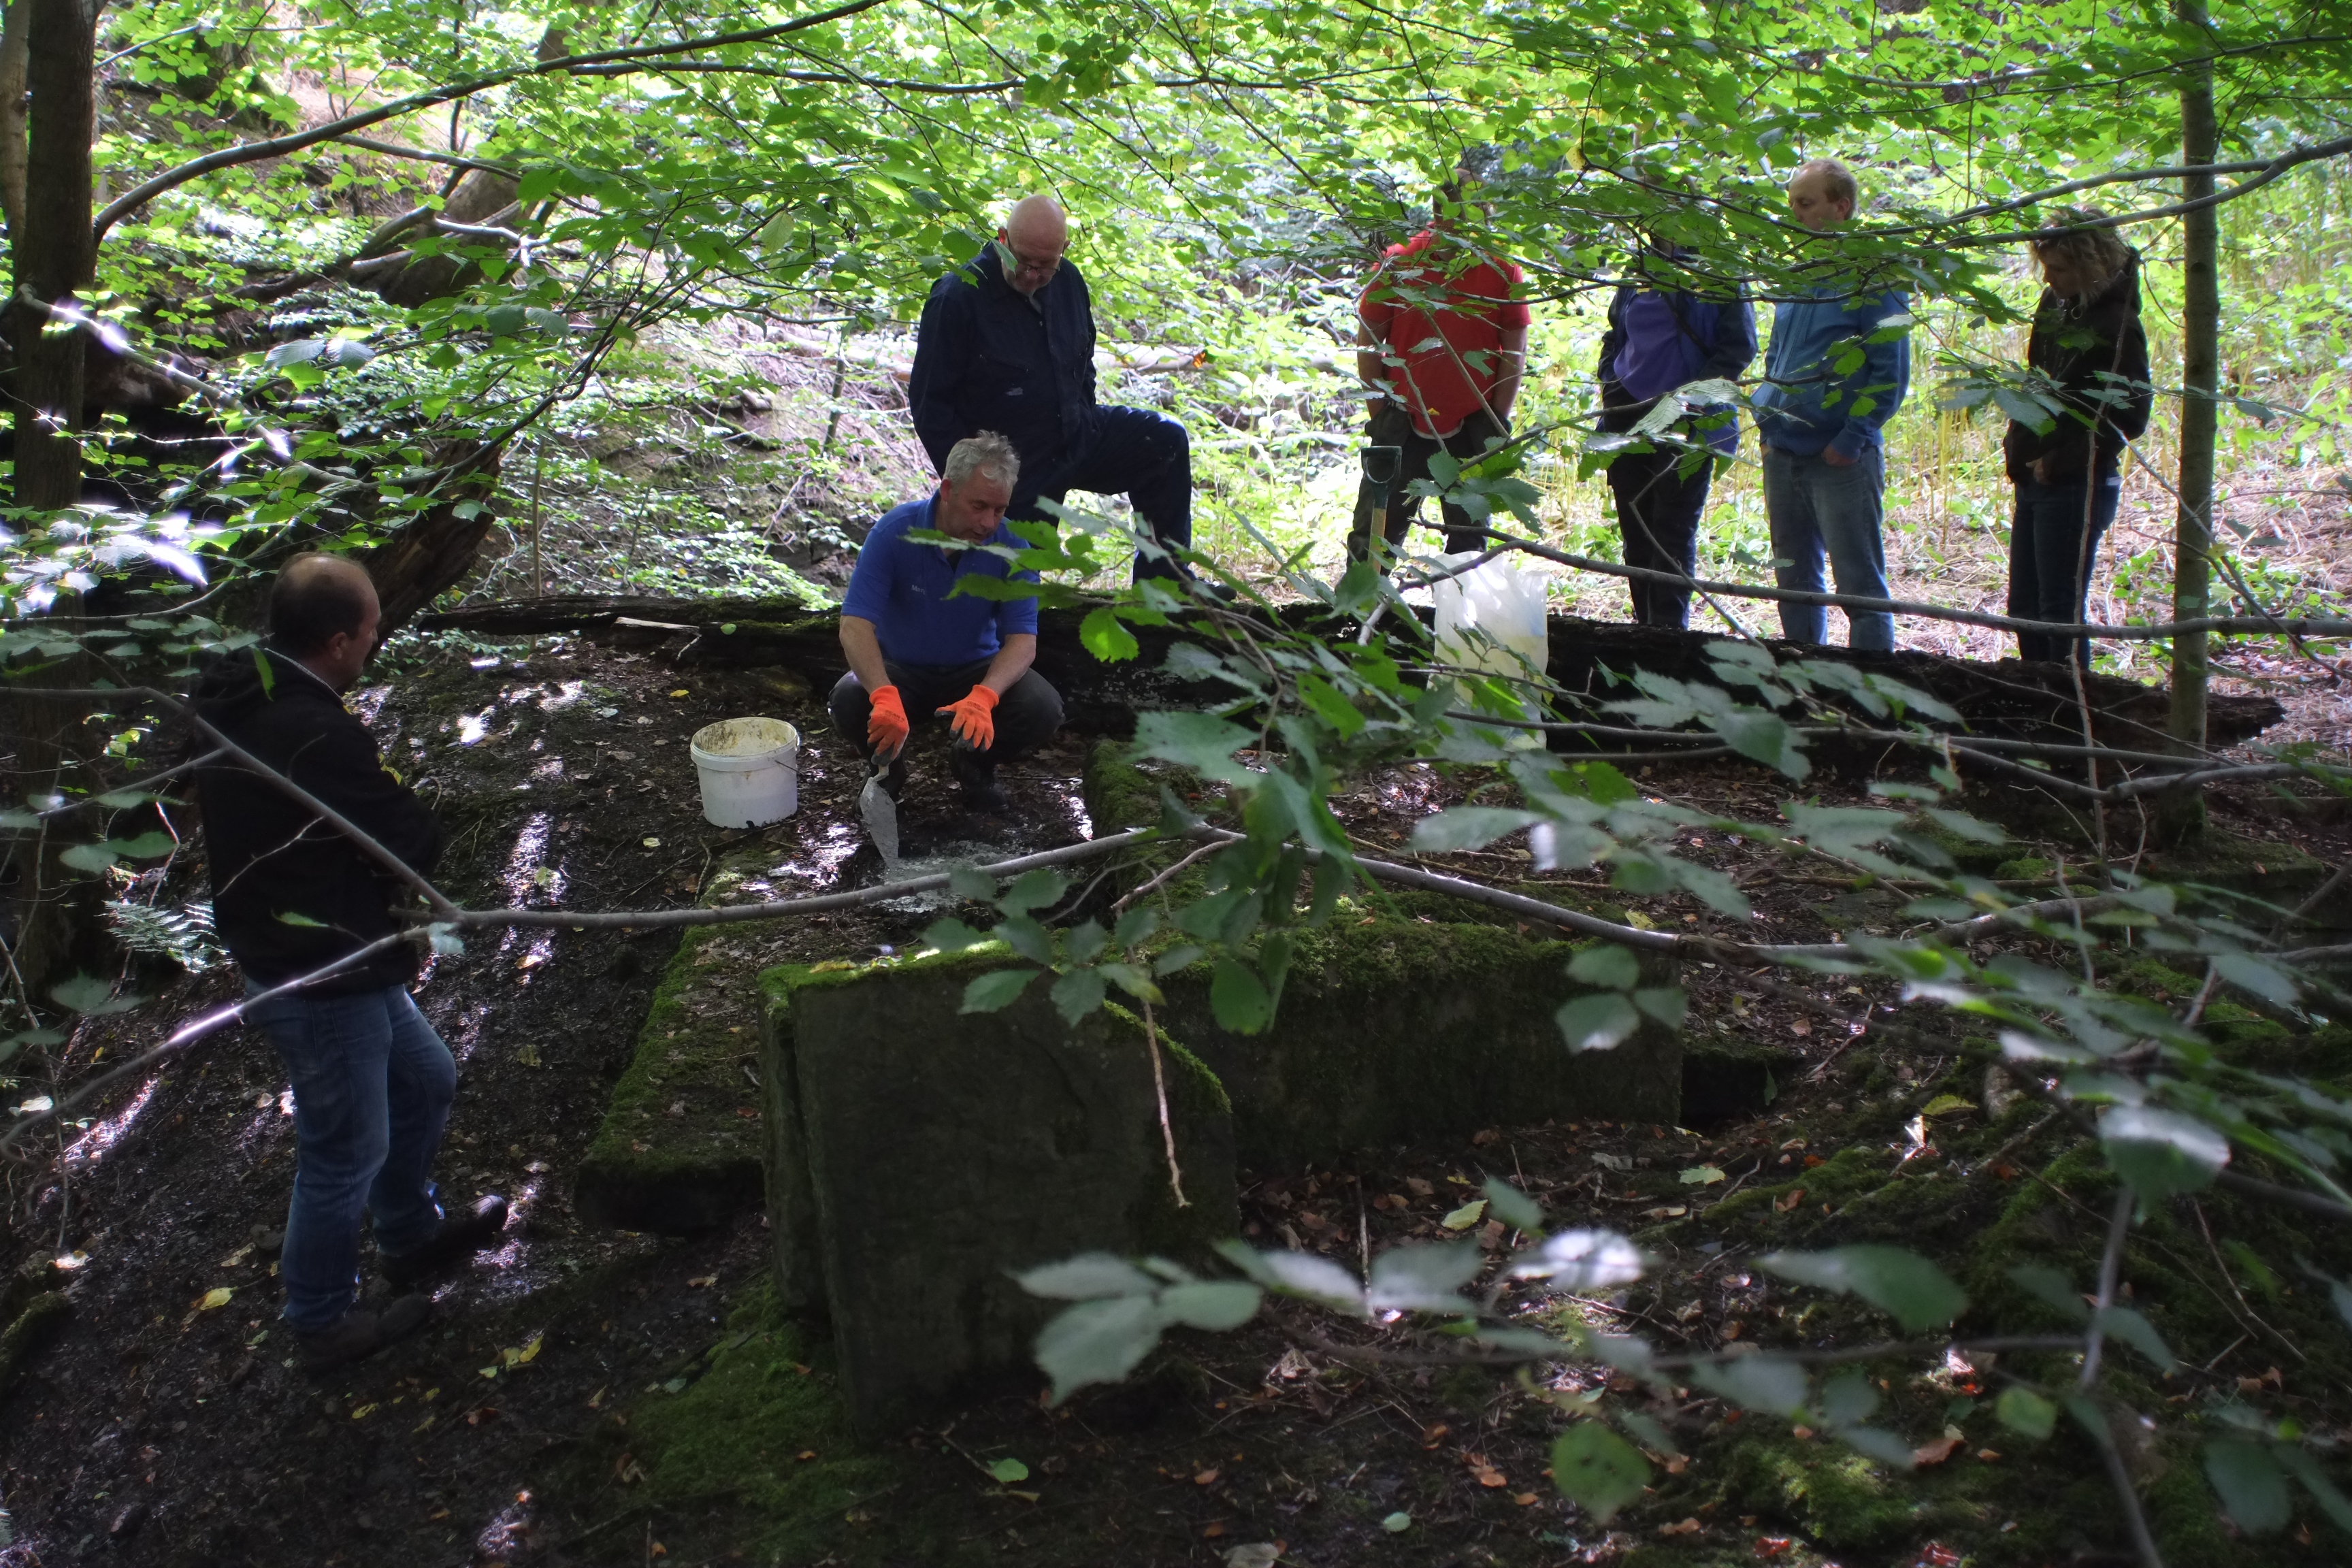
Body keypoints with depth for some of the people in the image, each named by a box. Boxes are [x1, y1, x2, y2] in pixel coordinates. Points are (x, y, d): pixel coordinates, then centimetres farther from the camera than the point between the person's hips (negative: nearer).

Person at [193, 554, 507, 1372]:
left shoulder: (235, 697, -2)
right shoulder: (317, 737, -32)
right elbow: (416, 843, -24)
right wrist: (400, 800, -4)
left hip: (326, 957, 10)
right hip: (320, 977, -10)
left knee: (423, 1082, 27)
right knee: (346, 1150, 9)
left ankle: (410, 1233, 48)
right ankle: (322, 1321, 28)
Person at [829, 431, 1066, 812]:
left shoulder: (1011, 547, -17)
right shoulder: (895, 531, -22)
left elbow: (1022, 638, -20)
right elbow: (855, 625, -29)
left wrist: (984, 695, -42)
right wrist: (884, 695, -48)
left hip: (976, 670, 1)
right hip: (900, 669, -1)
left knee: (1042, 709, -26)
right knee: (849, 701, -32)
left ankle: (973, 764, 6)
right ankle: (888, 766, 3)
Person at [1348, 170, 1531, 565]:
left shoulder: (1501, 269, -1)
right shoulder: (1397, 263, -2)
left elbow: (1515, 349, 3)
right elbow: (1367, 341, 3)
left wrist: (1499, 421, -4)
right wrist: (1379, 413, -2)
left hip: (1472, 428, 1)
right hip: (1403, 425, 0)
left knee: (1469, 538, 9)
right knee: (1375, 532, 2)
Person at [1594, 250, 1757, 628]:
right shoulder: (1637, 278, 15)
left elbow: (1739, 345, -7)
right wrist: (1610, 383, 11)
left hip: (1689, 425, -6)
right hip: (1629, 419, 6)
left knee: (1673, 536, -6)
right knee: (1635, 534, 7)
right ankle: (1646, 627, 15)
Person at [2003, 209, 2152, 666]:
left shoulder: (2116, 326, -14)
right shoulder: (2056, 306, 11)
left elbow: (2130, 418, -15)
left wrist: (2058, 463, -14)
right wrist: (2018, 448, 11)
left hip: (2078, 488, -9)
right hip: (2034, 483, 9)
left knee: (2060, 611, -4)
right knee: (2024, 607, 13)